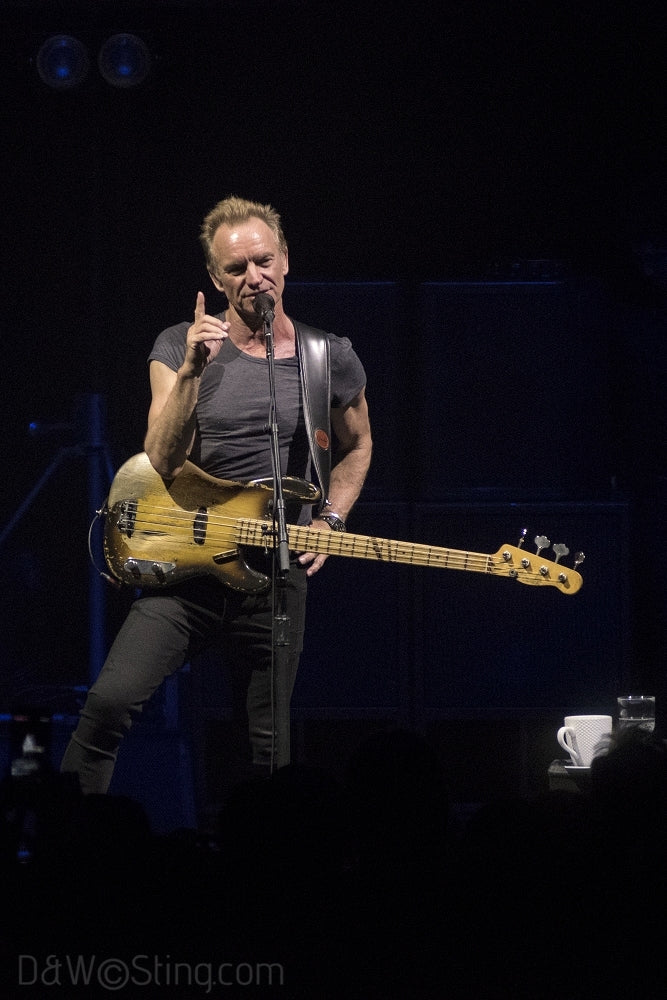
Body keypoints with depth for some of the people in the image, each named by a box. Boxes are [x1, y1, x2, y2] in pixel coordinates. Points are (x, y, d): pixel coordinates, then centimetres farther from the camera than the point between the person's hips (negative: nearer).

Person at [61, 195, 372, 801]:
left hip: (278, 575, 2)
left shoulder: (329, 359, 4)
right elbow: (161, 463, -12)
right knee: (111, 701, -23)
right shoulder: (180, 348, -1)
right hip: (186, 567, -2)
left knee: (265, 755, 6)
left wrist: (329, 521, 7)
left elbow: (357, 447, 23)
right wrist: (191, 372, -23)